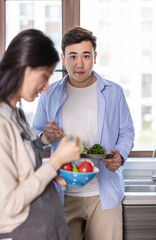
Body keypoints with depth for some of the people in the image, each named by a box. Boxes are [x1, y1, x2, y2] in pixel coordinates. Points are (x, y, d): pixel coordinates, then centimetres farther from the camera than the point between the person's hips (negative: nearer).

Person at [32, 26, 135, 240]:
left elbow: (127, 131, 8)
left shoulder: (114, 92, 1)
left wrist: (120, 155, -12)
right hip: (63, 193, 1)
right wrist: (45, 137, -13)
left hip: (105, 192, -1)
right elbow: (35, 133, 11)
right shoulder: (50, 95, 4)